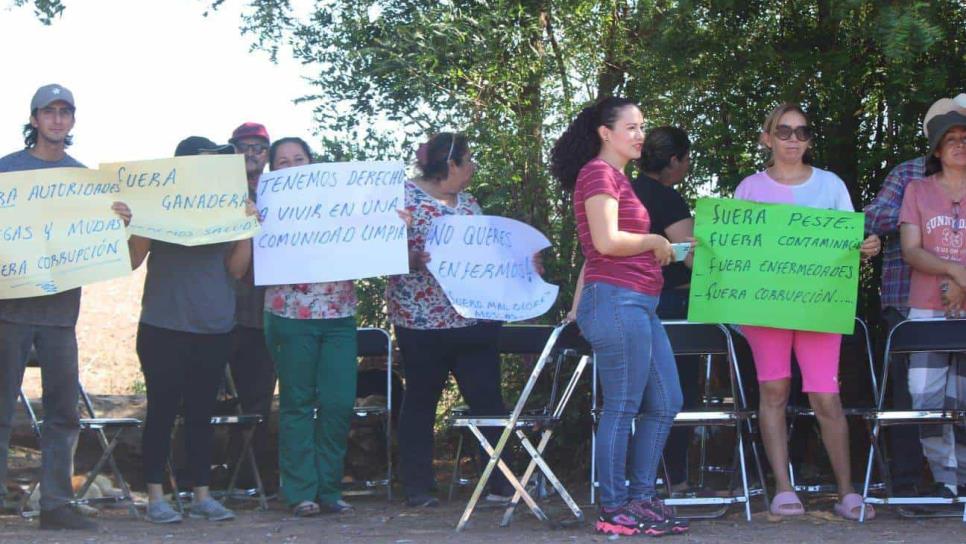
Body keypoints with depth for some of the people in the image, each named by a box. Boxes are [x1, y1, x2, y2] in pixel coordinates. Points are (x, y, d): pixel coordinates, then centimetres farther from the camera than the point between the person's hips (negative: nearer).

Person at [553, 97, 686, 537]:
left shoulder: (618, 178, 22)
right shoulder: (598, 173, -8)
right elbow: (606, 242, -19)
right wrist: (655, 242, -5)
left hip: (638, 305, 10)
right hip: (616, 300, -10)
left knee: (665, 404, 11)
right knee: (621, 408, -6)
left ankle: (640, 497, 17)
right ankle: (613, 511, 0)